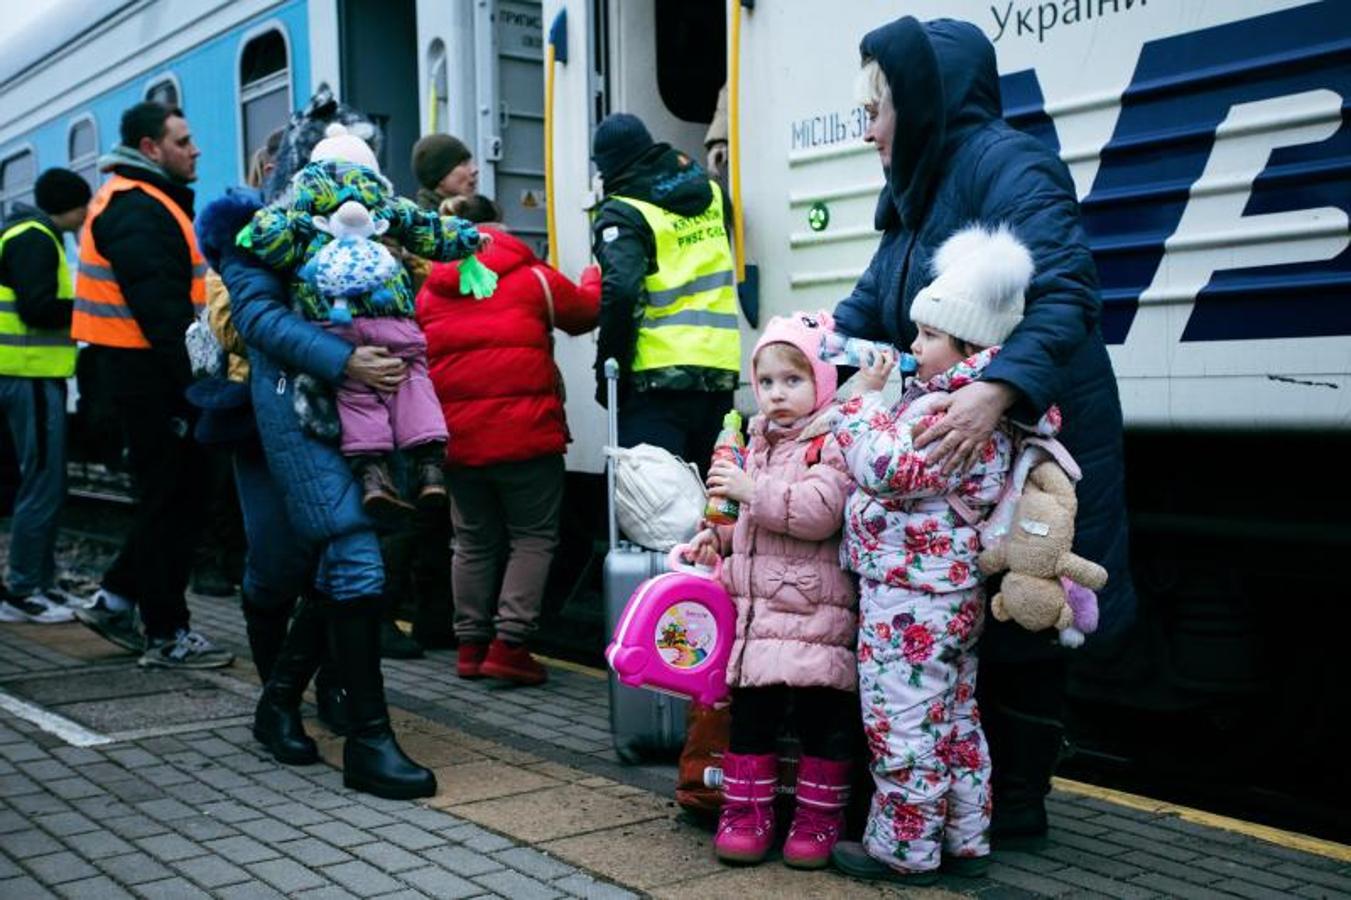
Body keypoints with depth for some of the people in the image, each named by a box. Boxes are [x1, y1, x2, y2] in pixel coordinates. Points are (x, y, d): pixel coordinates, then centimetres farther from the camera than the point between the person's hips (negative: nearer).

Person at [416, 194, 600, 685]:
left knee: (474, 542, 16)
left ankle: (471, 645, 18)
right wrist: (594, 277, 32)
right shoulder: (532, 278, -2)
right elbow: (585, 311, 12)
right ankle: (509, 642, -4)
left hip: (458, 437, 4)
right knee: (533, 537, 5)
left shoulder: (429, 291, 8)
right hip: (525, 434, -4)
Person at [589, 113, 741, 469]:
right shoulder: (709, 193, 13)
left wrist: (608, 371, -11)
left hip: (660, 376, -6)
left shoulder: (623, 213, -7)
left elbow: (621, 292, -20)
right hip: (720, 372, 7)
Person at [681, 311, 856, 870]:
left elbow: (820, 511, -24)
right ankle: (746, 814, 17)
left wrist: (751, 491, -23)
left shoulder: (833, 443, -9)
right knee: (750, 713, 8)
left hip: (814, 612, -7)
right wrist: (716, 535, 13)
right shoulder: (760, 443, 17)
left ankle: (820, 819, 15)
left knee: (822, 719, 2)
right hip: (755, 607, 7)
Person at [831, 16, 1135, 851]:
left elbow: (1065, 291, -29)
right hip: (959, 448, 9)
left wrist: (998, 390, -42)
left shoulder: (1004, 164, -16)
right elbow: (863, 315, 14)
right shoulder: (917, 197, 14)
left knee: (1019, 620, 1)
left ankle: (1018, 808, 14)